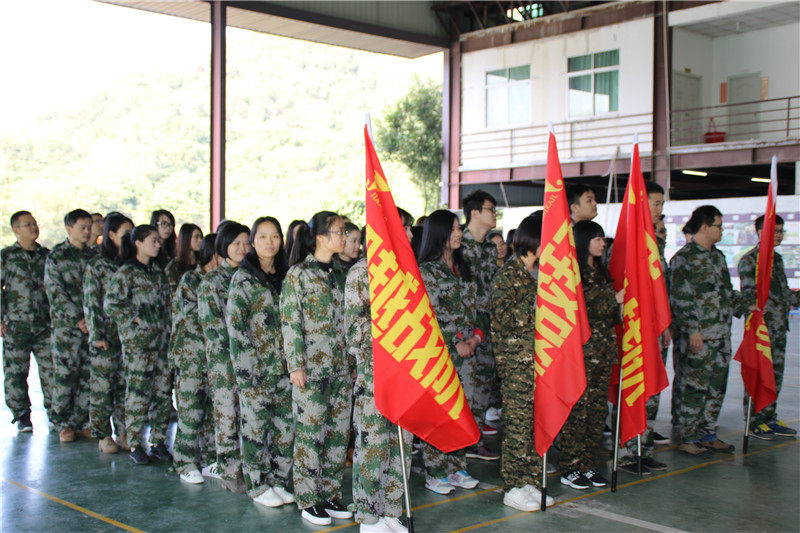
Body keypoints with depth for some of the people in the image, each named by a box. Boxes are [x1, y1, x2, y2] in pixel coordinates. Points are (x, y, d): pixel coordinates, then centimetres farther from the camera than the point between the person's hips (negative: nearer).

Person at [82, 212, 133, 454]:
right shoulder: (96, 265, -3)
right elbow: (91, 303, -6)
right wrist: (97, 335, -11)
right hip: (106, 336, -4)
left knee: (126, 385, 7)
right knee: (102, 386, 1)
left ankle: (123, 433, 17)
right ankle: (103, 436, 11)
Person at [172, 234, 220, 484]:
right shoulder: (190, 280, -6)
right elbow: (193, 317, -12)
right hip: (192, 354, -5)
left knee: (214, 407, 7)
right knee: (191, 409, -4)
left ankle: (210, 460, 17)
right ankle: (186, 463, 8)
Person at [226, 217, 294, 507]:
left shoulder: (284, 276, 11)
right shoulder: (243, 278, -4)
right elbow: (234, 323, -9)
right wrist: (248, 365, -15)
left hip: (283, 365, 5)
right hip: (254, 367, -5)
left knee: (285, 423, 6)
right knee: (255, 424, 0)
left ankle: (277, 480, 19)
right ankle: (258, 485, 12)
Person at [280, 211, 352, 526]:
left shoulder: (340, 273, 12)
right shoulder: (298, 274, -6)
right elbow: (290, 323, -9)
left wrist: (354, 360, 13)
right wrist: (295, 366, -13)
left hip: (341, 368, 6)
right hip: (311, 369, -6)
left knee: (338, 432, 9)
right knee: (310, 433, -1)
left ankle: (330, 494, 20)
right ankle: (308, 500, 10)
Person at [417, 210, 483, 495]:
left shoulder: (462, 267, 15)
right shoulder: (426, 269, -8)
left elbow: (472, 306, 16)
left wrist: (476, 336, 0)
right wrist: (454, 344, -13)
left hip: (466, 350, 7)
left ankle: (457, 468, 20)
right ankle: (434, 474, 6)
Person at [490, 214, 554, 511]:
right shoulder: (508, 274, -8)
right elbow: (505, 318, -16)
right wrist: (537, 302, -16)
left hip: (542, 361, 8)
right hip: (517, 363, -8)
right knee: (517, 425, -3)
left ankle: (531, 482, 19)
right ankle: (512, 489, 6)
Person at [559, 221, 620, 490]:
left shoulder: (600, 271, 17)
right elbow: (580, 310, -17)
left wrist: (620, 309, 3)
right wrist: (614, 299, -13)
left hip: (603, 349, 8)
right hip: (580, 349, -8)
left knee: (598, 409, 9)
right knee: (577, 409, -4)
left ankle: (588, 465, 18)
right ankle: (570, 469, 4)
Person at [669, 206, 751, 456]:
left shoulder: (718, 256, 18)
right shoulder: (684, 258, -10)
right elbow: (680, 299, -15)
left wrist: (744, 306, 17)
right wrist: (692, 330, -19)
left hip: (721, 336, 9)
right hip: (697, 338, -9)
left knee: (717, 387, 12)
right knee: (693, 388, -4)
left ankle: (707, 434, 22)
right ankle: (686, 438, 5)